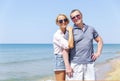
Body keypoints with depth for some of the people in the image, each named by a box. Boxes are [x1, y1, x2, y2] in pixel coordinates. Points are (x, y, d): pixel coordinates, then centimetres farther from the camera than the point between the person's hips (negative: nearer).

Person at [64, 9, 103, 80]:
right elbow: (65, 50, -5)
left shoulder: (91, 29, 11)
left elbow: (100, 41, 24)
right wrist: (68, 66, -11)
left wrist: (98, 53, 9)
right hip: (75, 65, -3)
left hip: (89, 64, 4)